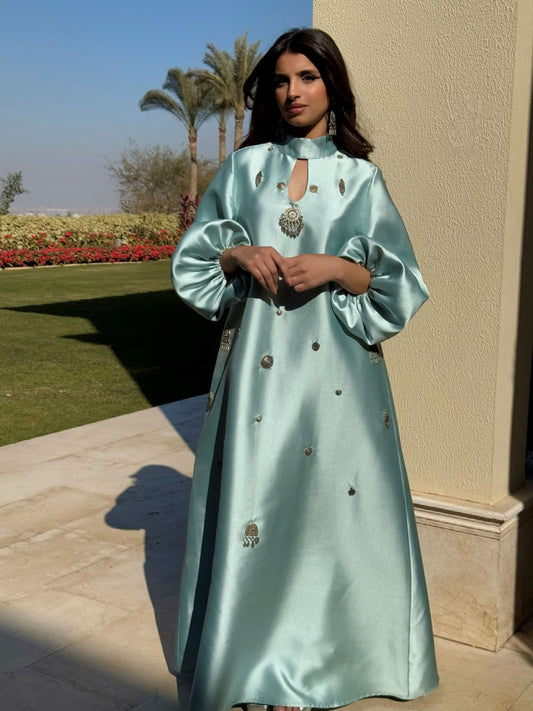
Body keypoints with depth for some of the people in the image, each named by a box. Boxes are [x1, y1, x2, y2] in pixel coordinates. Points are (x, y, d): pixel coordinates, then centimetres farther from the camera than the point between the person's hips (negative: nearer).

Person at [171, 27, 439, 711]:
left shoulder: (360, 178, 6)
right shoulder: (244, 166, 10)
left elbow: (397, 284, 3)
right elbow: (193, 258, 12)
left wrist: (336, 269, -14)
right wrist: (238, 253, -8)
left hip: (335, 365, -1)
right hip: (257, 356, 2)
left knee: (328, 498, 1)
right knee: (253, 496, 3)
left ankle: (321, 655, 20)